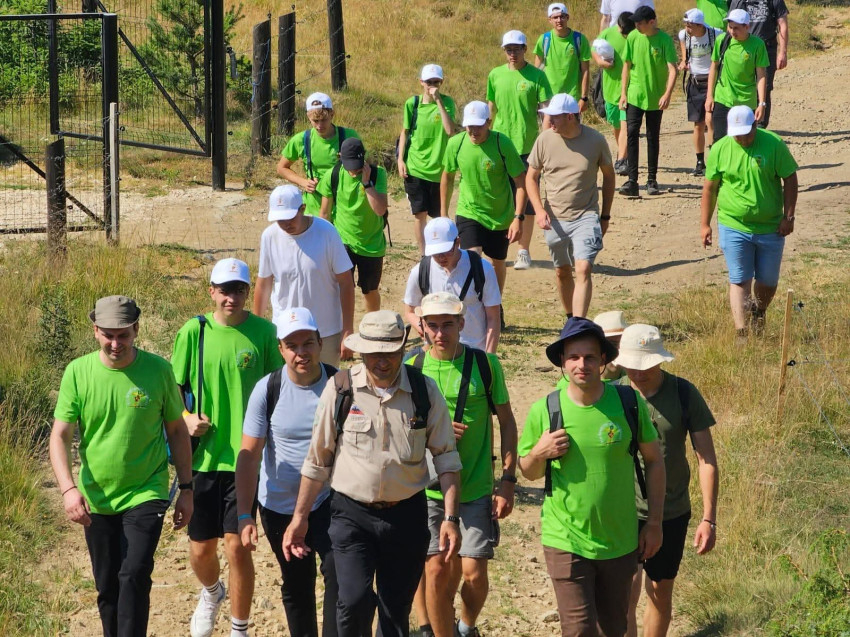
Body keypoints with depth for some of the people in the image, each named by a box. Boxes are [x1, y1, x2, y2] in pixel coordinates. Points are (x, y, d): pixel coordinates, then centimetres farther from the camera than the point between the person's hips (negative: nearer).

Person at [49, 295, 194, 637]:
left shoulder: (158, 370, -8)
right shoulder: (78, 372, -7)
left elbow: (177, 431, 3)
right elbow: (59, 436, -7)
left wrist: (186, 489, 4)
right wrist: (68, 489, -21)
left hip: (145, 494, -2)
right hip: (95, 499, 2)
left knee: (134, 576, -17)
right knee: (108, 588, 12)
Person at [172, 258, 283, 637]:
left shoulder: (263, 332, -4)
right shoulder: (193, 332, -1)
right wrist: (186, 418, -10)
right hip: (202, 457, 2)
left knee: (236, 545, -5)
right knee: (200, 548, 10)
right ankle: (211, 593, 46)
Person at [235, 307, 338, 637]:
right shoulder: (267, 389, -10)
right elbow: (249, 454, -9)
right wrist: (245, 515, -14)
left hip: (328, 501, -1)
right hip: (279, 505, 1)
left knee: (338, 574, -18)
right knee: (296, 584, 15)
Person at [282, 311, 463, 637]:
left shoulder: (424, 390, -4)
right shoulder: (340, 390, -7)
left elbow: (445, 456, 2)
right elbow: (317, 460, 2)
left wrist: (451, 518, -5)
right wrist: (300, 518, 4)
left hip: (407, 513, 2)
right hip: (352, 512, -1)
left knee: (396, 610, 9)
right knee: (355, 601, -18)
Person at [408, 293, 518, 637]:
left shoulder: (485, 364, -4)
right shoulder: (412, 369, -2)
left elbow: (507, 422, 3)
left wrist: (508, 480, -2)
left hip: (477, 489, -1)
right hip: (429, 490, 1)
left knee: (474, 573, -4)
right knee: (438, 571, 0)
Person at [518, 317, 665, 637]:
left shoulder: (629, 404, -6)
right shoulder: (544, 410, -7)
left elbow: (654, 460, 5)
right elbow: (527, 472, 6)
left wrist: (654, 522, 3)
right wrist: (539, 453, -16)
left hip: (621, 542, 2)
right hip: (566, 542, -2)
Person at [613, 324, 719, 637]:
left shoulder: (684, 394, -8)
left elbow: (707, 459, -4)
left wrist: (709, 519, -7)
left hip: (672, 514, 1)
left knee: (660, 594, 15)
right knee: (626, 596, -10)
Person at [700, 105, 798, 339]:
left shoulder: (774, 144, -6)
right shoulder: (720, 149, -3)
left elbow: (790, 179, 0)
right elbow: (710, 188, 5)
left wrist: (789, 216, -5)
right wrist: (705, 224, 6)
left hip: (770, 228, 1)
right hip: (733, 227, -1)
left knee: (768, 281, 12)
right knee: (739, 280, -5)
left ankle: (759, 313, 41)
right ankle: (742, 333, -4)